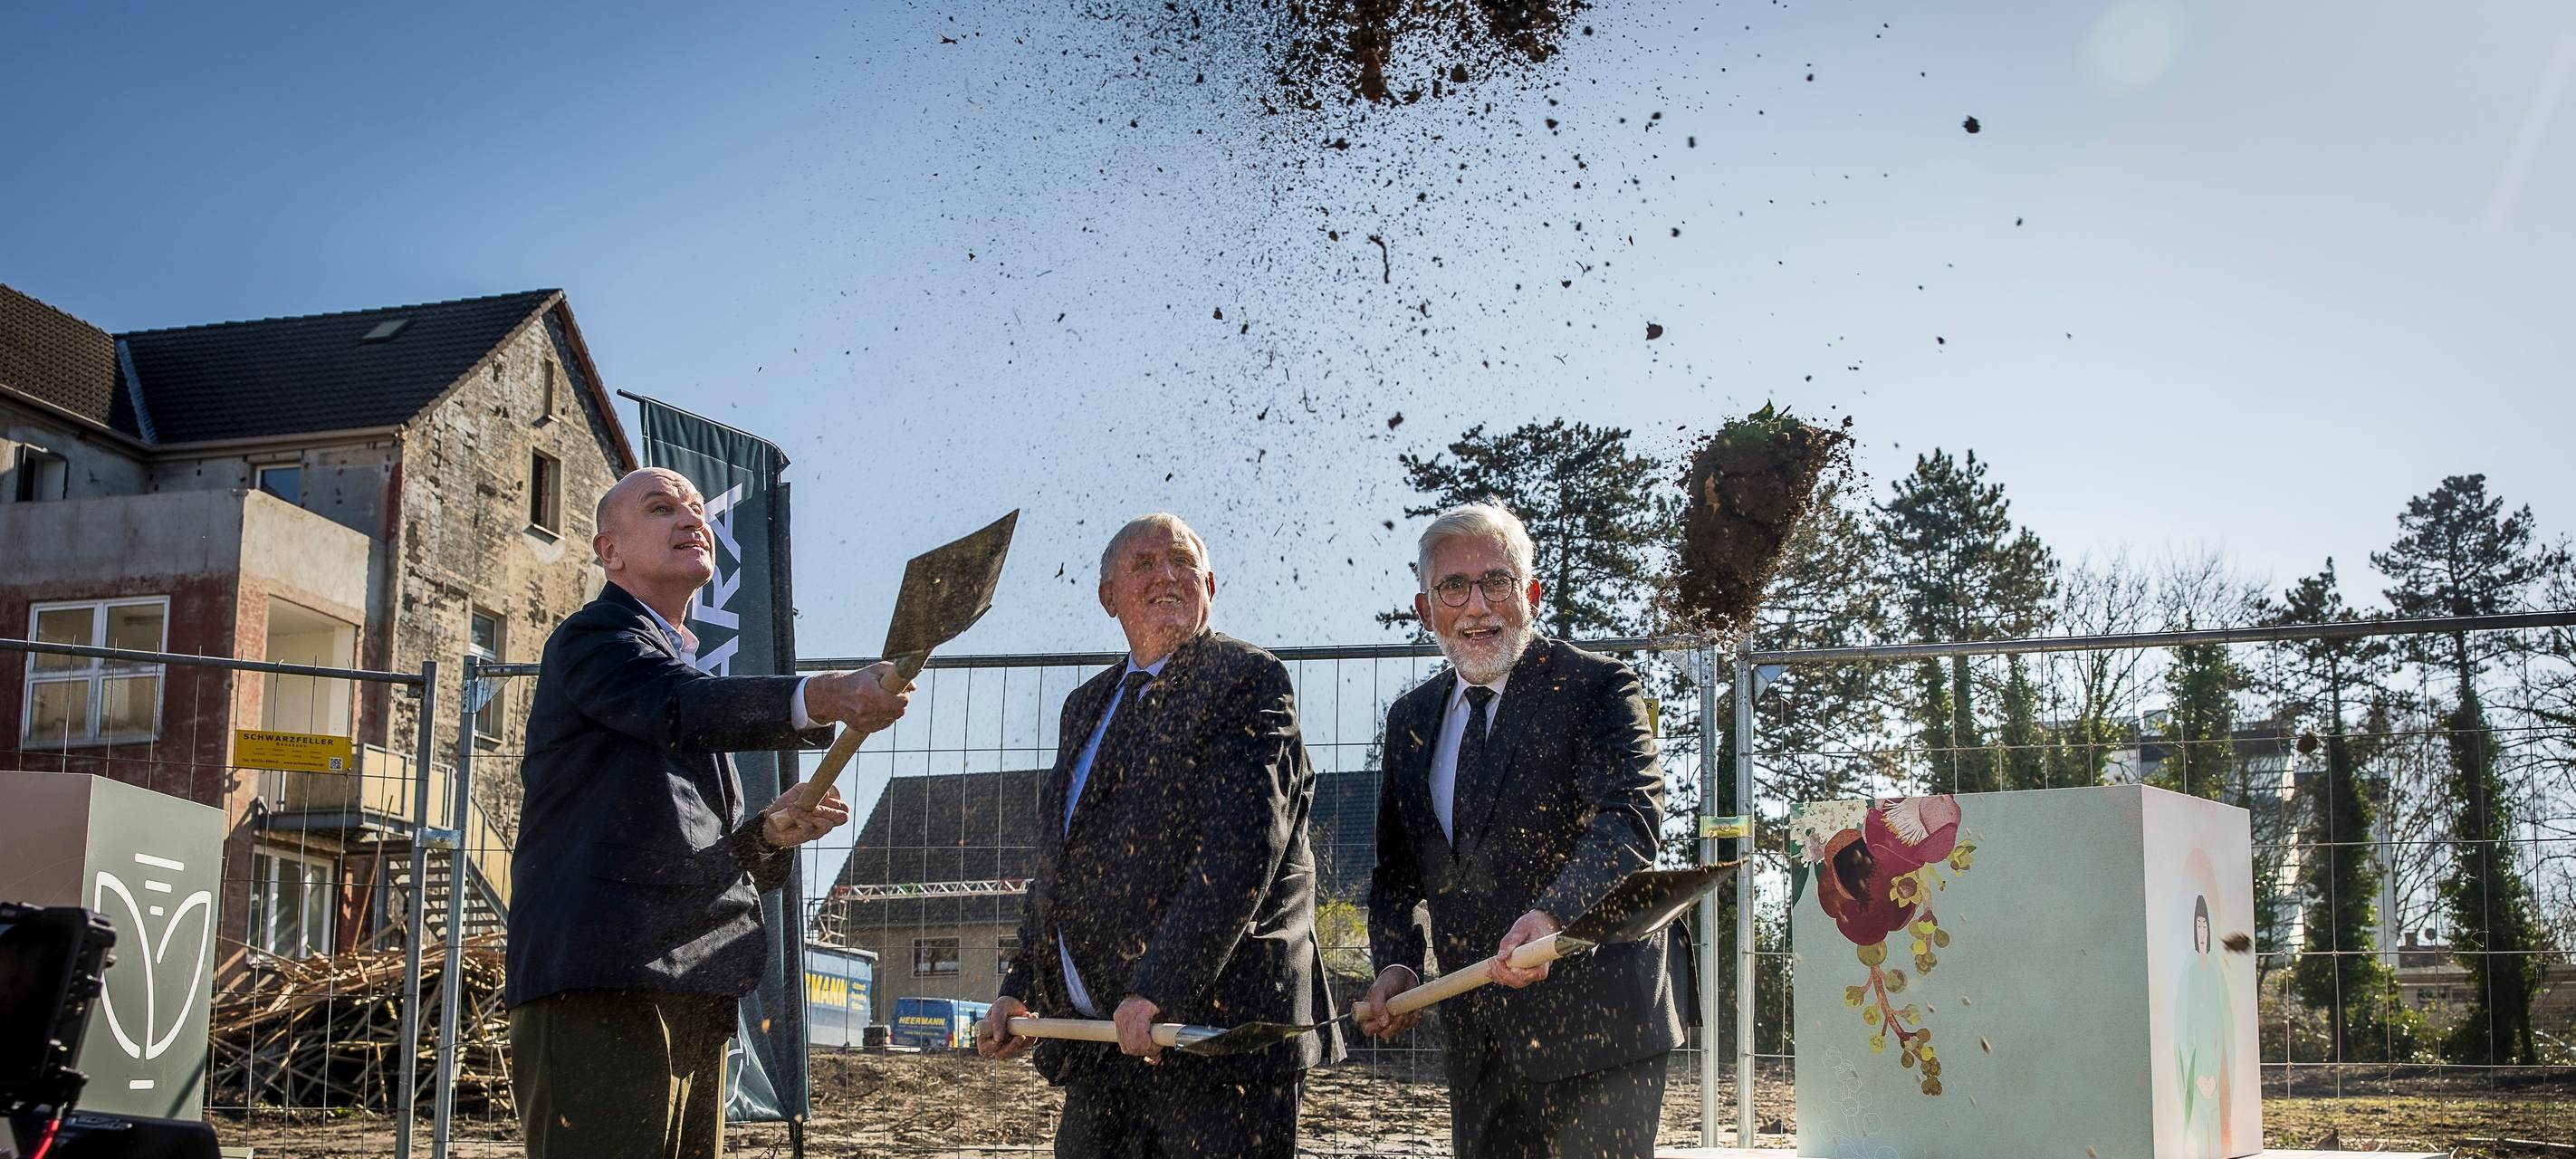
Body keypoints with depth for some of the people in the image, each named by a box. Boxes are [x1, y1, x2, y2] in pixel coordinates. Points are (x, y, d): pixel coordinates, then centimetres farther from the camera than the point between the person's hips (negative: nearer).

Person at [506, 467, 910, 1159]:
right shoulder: (590, 640, 2)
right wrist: (819, 699, -38)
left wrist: (769, 833, 8)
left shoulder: (688, 668, 29)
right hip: (601, 989, -9)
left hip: (693, 995, 9)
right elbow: (682, 707, -21)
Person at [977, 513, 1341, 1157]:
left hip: (1215, 1029, -7)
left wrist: (1158, 989, -21)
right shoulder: (1086, 707, 20)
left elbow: (1241, 850, -16)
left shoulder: (1247, 679, -5)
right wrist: (1019, 992, 13)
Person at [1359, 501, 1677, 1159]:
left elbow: (1630, 821, -21)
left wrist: (1553, 915, -39)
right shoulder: (1410, 720, 12)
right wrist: (1397, 963, -4)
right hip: (1476, 1041, 5)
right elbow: (1398, 871, 16)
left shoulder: (1598, 689, -6)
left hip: (1592, 1026, -5)